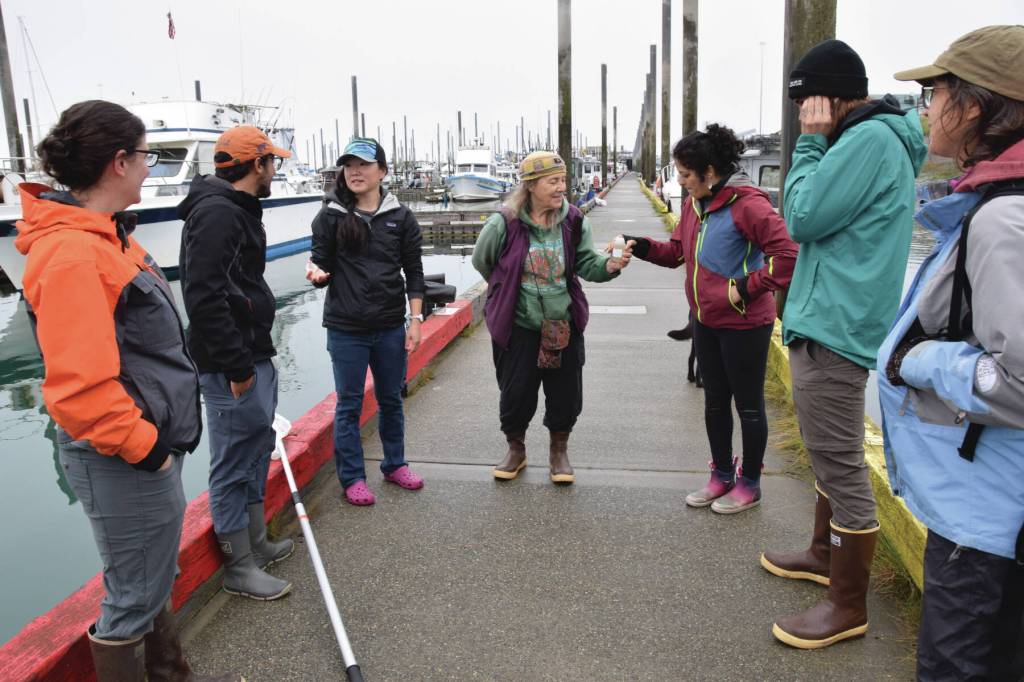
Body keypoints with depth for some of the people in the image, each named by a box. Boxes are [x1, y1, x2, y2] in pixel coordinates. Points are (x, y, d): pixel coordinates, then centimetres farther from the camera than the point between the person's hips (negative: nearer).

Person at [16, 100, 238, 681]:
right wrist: (141, 447, -17)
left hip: (152, 443, 10)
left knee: (155, 581, 25)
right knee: (135, 596, 7)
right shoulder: (72, 254, -23)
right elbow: (79, 387, -28)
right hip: (124, 460, -10)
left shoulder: (104, 236, 9)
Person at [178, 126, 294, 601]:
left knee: (256, 448, 19)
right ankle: (239, 567, 14)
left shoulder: (237, 210, 16)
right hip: (231, 365, -11)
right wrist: (236, 366, -23)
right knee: (234, 461, 0)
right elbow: (204, 298, -25)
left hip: (254, 356, 11)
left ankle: (256, 542, 35)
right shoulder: (216, 214, -17)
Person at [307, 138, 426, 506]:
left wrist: (415, 319, -1)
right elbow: (323, 266, 0)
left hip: (391, 327, 2)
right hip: (346, 329, -2)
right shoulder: (330, 217, -2)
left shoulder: (400, 217, 1)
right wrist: (318, 273, -23)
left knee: (391, 400, 16)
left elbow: (414, 272, 4)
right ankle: (352, 478, 21)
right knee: (349, 405, 7)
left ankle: (394, 465, 34)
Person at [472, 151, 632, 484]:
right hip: (517, 327, -2)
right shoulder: (504, 223, -14)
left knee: (566, 394, 9)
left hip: (564, 325, 3)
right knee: (516, 394, 6)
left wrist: (611, 264, -24)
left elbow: (587, 263, -3)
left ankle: (559, 450, 33)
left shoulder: (573, 220, -4)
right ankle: (516, 449, 32)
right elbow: (481, 261, 2)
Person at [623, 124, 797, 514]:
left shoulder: (746, 203, -20)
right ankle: (722, 475, 35)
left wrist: (747, 289, -21)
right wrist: (642, 247, -3)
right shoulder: (694, 204, 6)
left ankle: (749, 484, 25)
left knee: (748, 405, 8)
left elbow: (788, 255, -23)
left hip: (744, 325, -8)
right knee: (715, 401, 18)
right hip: (705, 321, 8)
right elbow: (677, 252, 12)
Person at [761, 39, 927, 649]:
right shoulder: (873, 139, 16)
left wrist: (810, 142, -8)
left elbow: (803, 218, -15)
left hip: (834, 329, -11)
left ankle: (848, 607, 11)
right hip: (830, 322, 11)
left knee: (842, 467, -2)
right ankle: (826, 555, 39)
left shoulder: (869, 139, -15)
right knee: (832, 460, 22)